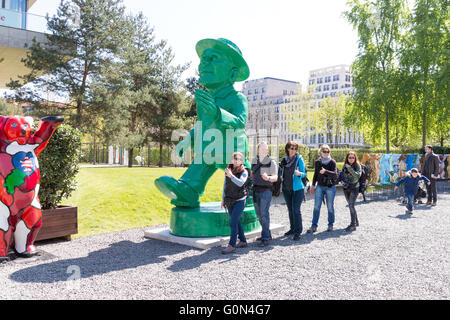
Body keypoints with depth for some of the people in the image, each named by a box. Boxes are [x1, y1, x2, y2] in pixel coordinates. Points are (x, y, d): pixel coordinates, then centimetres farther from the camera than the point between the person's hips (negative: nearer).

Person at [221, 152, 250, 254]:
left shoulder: (244, 172, -8)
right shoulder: (228, 170, 7)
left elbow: (240, 183, -25)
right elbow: (225, 185, 14)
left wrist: (231, 175, -35)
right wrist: (223, 199, 15)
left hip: (239, 201, -6)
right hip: (229, 201, 6)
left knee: (233, 222, -12)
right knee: (236, 221, 12)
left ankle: (231, 245, -9)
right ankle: (243, 241, 25)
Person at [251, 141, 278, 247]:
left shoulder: (271, 162, -6)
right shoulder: (254, 160, 11)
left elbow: (275, 177, -14)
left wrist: (268, 178, -33)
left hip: (266, 190, -6)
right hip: (256, 189, 6)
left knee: (264, 213, -12)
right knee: (259, 214, 11)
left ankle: (265, 238, -6)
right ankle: (267, 234, 26)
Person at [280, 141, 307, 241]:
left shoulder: (299, 159, -5)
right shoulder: (284, 160, 8)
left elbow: (303, 173, -9)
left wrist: (299, 173, -27)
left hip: (297, 188, -5)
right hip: (286, 188, 5)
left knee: (296, 209, -10)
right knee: (290, 209, 13)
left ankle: (298, 231, -1)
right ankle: (292, 229, 26)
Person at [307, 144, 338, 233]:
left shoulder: (332, 162, -4)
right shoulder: (317, 162, 6)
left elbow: (335, 174, -17)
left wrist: (325, 171, -33)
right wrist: (313, 185, 19)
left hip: (330, 187, -2)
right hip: (320, 186, 3)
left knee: (330, 207, 5)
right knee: (316, 207, -2)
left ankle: (330, 225, 21)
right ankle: (314, 226, 2)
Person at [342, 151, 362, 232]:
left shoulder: (358, 165, -5)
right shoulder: (345, 166, 7)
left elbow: (358, 175, -19)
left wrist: (350, 168, -20)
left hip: (354, 187, -5)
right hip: (346, 188, 6)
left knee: (351, 205, -15)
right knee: (351, 206, 14)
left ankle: (353, 225, -11)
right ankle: (356, 222, 28)